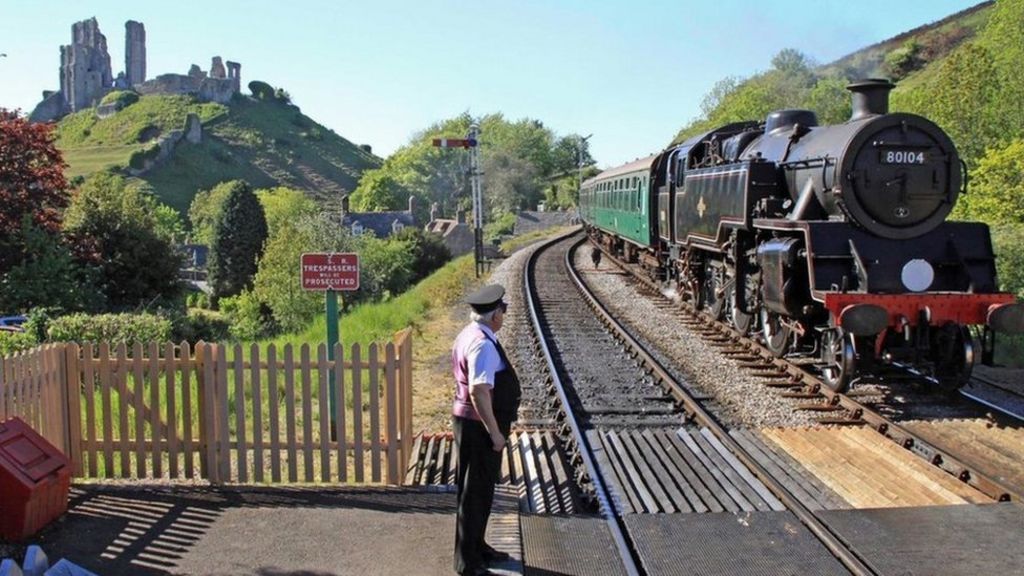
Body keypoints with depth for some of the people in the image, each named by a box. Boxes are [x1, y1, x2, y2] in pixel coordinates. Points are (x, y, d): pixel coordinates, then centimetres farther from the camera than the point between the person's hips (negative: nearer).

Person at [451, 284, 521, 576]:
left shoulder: (469, 335, 8)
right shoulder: (483, 344, -24)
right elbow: (479, 392, -32)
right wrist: (495, 432, -24)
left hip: (471, 421, 10)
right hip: (479, 426, -10)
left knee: (481, 489, 22)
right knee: (475, 493, 2)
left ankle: (476, 547, 37)